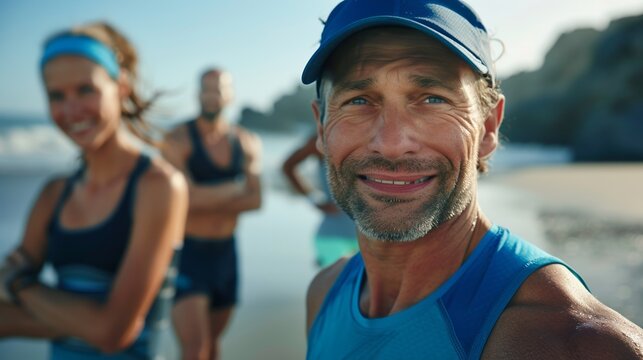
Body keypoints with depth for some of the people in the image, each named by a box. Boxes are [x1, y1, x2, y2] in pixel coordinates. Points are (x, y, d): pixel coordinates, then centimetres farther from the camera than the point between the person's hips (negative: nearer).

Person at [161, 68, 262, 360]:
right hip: (187, 251, -5)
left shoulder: (247, 143, 5)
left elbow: (255, 200, -4)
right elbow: (185, 196, -21)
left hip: (224, 252, 5)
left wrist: (207, 201, -16)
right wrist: (236, 188, -10)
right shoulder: (178, 139, -9)